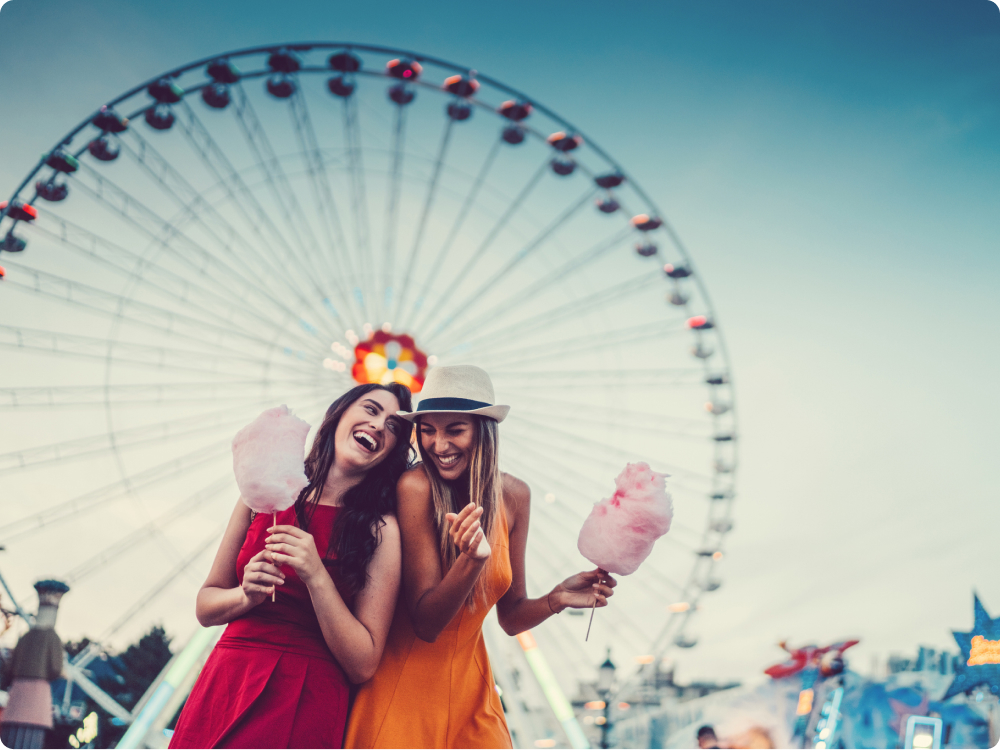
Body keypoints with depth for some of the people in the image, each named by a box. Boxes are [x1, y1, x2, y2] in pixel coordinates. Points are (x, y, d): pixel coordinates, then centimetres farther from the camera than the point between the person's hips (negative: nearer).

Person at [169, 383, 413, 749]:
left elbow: (362, 665, -10)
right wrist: (247, 596, -12)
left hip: (307, 705, -3)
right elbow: (206, 607, 10)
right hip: (225, 688, 3)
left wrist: (315, 576, -18)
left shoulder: (380, 529, -5)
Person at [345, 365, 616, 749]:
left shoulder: (514, 495, -3)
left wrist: (556, 599, -14)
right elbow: (425, 622, -19)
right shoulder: (415, 487, -19)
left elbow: (510, 618, 5)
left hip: (468, 685, 5)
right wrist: (473, 559, -34)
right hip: (403, 685, -4)